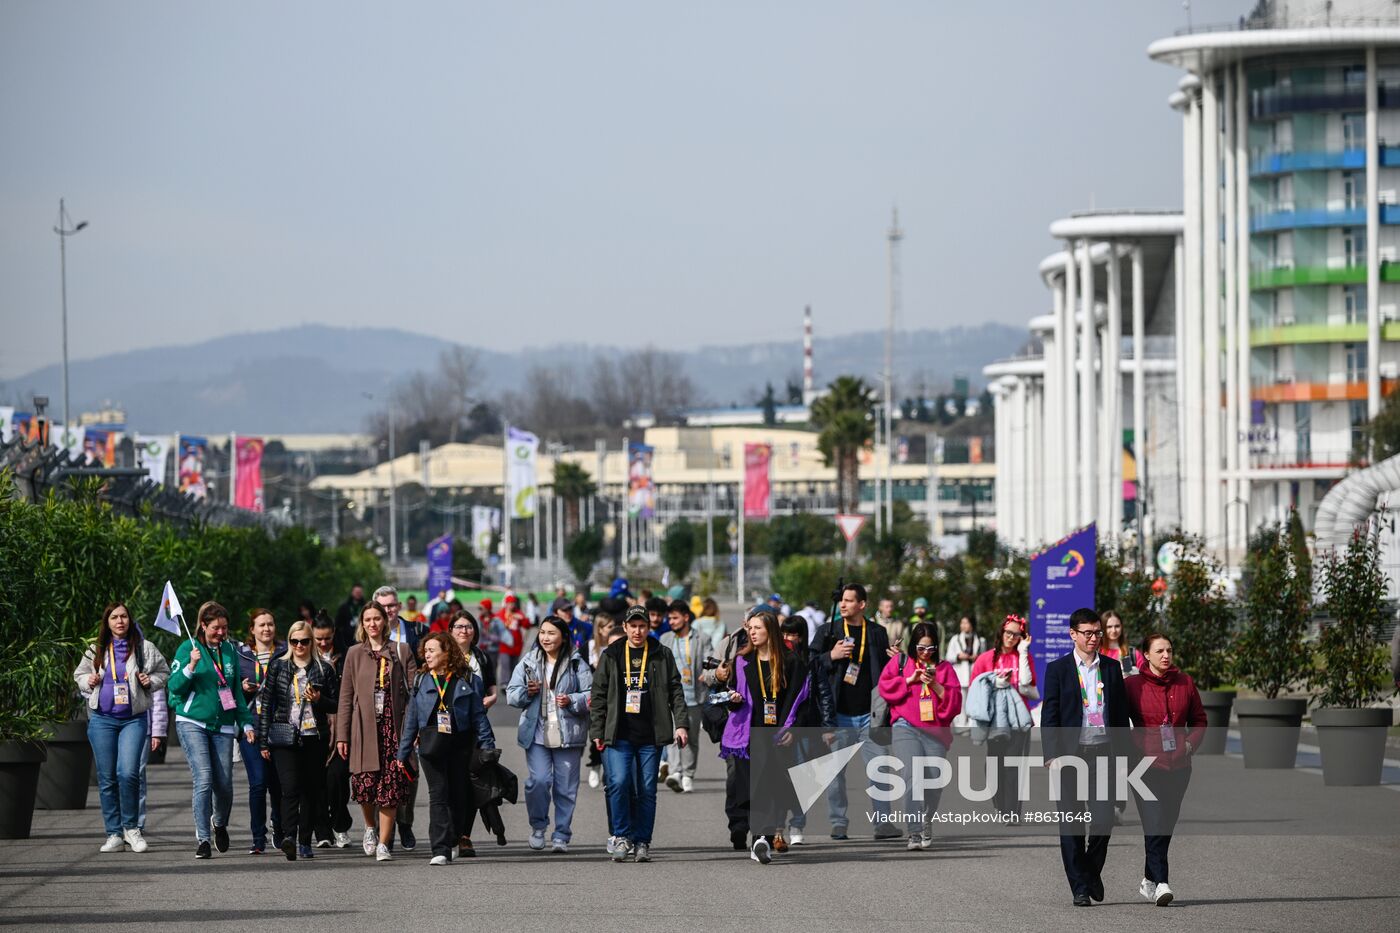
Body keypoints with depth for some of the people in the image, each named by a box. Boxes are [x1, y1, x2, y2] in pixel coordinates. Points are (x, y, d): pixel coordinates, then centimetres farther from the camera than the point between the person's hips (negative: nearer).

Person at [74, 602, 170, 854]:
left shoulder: (144, 649, 4)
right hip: (102, 719, 3)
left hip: (134, 719, -3)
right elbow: (79, 675, 21)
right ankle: (114, 835, 7)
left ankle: (131, 827, 0)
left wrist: (151, 681, -7)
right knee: (107, 778, 1)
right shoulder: (95, 651, 11)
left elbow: (164, 673, 13)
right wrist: (88, 681, -1)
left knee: (128, 773, -17)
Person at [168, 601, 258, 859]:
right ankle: (202, 840, -12)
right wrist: (191, 667, -20)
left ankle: (219, 824, 31)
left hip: (223, 726, 4)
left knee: (224, 784, 1)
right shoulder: (188, 649, 0)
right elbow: (174, 686, -5)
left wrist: (246, 723, 15)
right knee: (204, 779, -15)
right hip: (192, 724, -4)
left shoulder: (229, 651, 13)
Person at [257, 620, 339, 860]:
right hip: (284, 738, -2)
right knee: (290, 788, -16)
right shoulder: (278, 666, 6)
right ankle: (289, 837, -29)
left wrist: (319, 700, -10)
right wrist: (263, 741, 1)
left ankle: (305, 842, 12)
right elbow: (266, 703, 5)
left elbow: (336, 705, 12)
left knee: (311, 790, 4)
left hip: (314, 739, 2)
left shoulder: (324, 669, 7)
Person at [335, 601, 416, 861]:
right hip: (364, 727, 0)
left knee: (390, 787, -5)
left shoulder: (401, 651, 7)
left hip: (393, 725, 0)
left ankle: (383, 843, 0)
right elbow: (346, 696, 7)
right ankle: (370, 828, 27)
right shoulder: (355, 654, 9)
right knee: (365, 784, -3)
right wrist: (342, 735, 1)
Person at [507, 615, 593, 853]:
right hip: (536, 733, 1)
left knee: (565, 786, 2)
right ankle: (538, 826, 9)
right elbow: (511, 695, 9)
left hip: (567, 733, -1)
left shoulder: (576, 664, 2)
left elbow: (592, 695, 0)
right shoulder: (529, 663, 8)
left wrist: (571, 701, -16)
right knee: (538, 780, -13)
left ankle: (561, 835, 13)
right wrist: (527, 692, -11)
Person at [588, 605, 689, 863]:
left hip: (650, 735, 0)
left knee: (647, 790, 3)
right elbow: (599, 695, 9)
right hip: (619, 735, 0)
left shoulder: (662, 656, 7)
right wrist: (597, 731, 4)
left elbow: (675, 691, 8)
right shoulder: (611, 656, 8)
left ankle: (642, 842, 11)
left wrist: (680, 724, -3)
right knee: (619, 783, -14)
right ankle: (622, 837, -2)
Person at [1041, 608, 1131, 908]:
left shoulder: (1112, 669, 10)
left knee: (1104, 818, -4)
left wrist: (1120, 753, 6)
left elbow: (1121, 715, 13)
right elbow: (1049, 715, -1)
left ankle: (1092, 870, 22)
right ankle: (1080, 887, 5)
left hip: (1103, 751, 2)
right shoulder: (1058, 669, 2)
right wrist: (1052, 756, -9)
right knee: (1071, 823, 0)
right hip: (1070, 753, -2)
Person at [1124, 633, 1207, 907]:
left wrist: (1190, 744, 3)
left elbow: (1199, 720, 18)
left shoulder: (1185, 683, 9)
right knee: (1154, 824, -15)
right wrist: (1132, 750, -6)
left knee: (1166, 825, 9)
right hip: (1147, 766, -4)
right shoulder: (1132, 685, -1)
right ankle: (1160, 883, -22)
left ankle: (1149, 881, 24)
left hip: (1178, 766, 4)